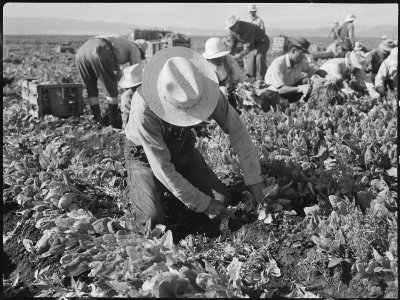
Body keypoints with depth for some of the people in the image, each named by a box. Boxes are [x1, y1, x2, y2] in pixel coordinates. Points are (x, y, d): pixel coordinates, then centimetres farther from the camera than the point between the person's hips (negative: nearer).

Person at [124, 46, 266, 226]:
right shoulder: (144, 110, -40)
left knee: (222, 201, -6)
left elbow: (236, 129, -21)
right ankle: (134, 187, 11)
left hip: (182, 148, 4)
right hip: (145, 155, -4)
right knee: (152, 219, -22)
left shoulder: (204, 87, -28)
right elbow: (162, 167, -33)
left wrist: (254, 179, -25)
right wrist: (203, 204, -26)